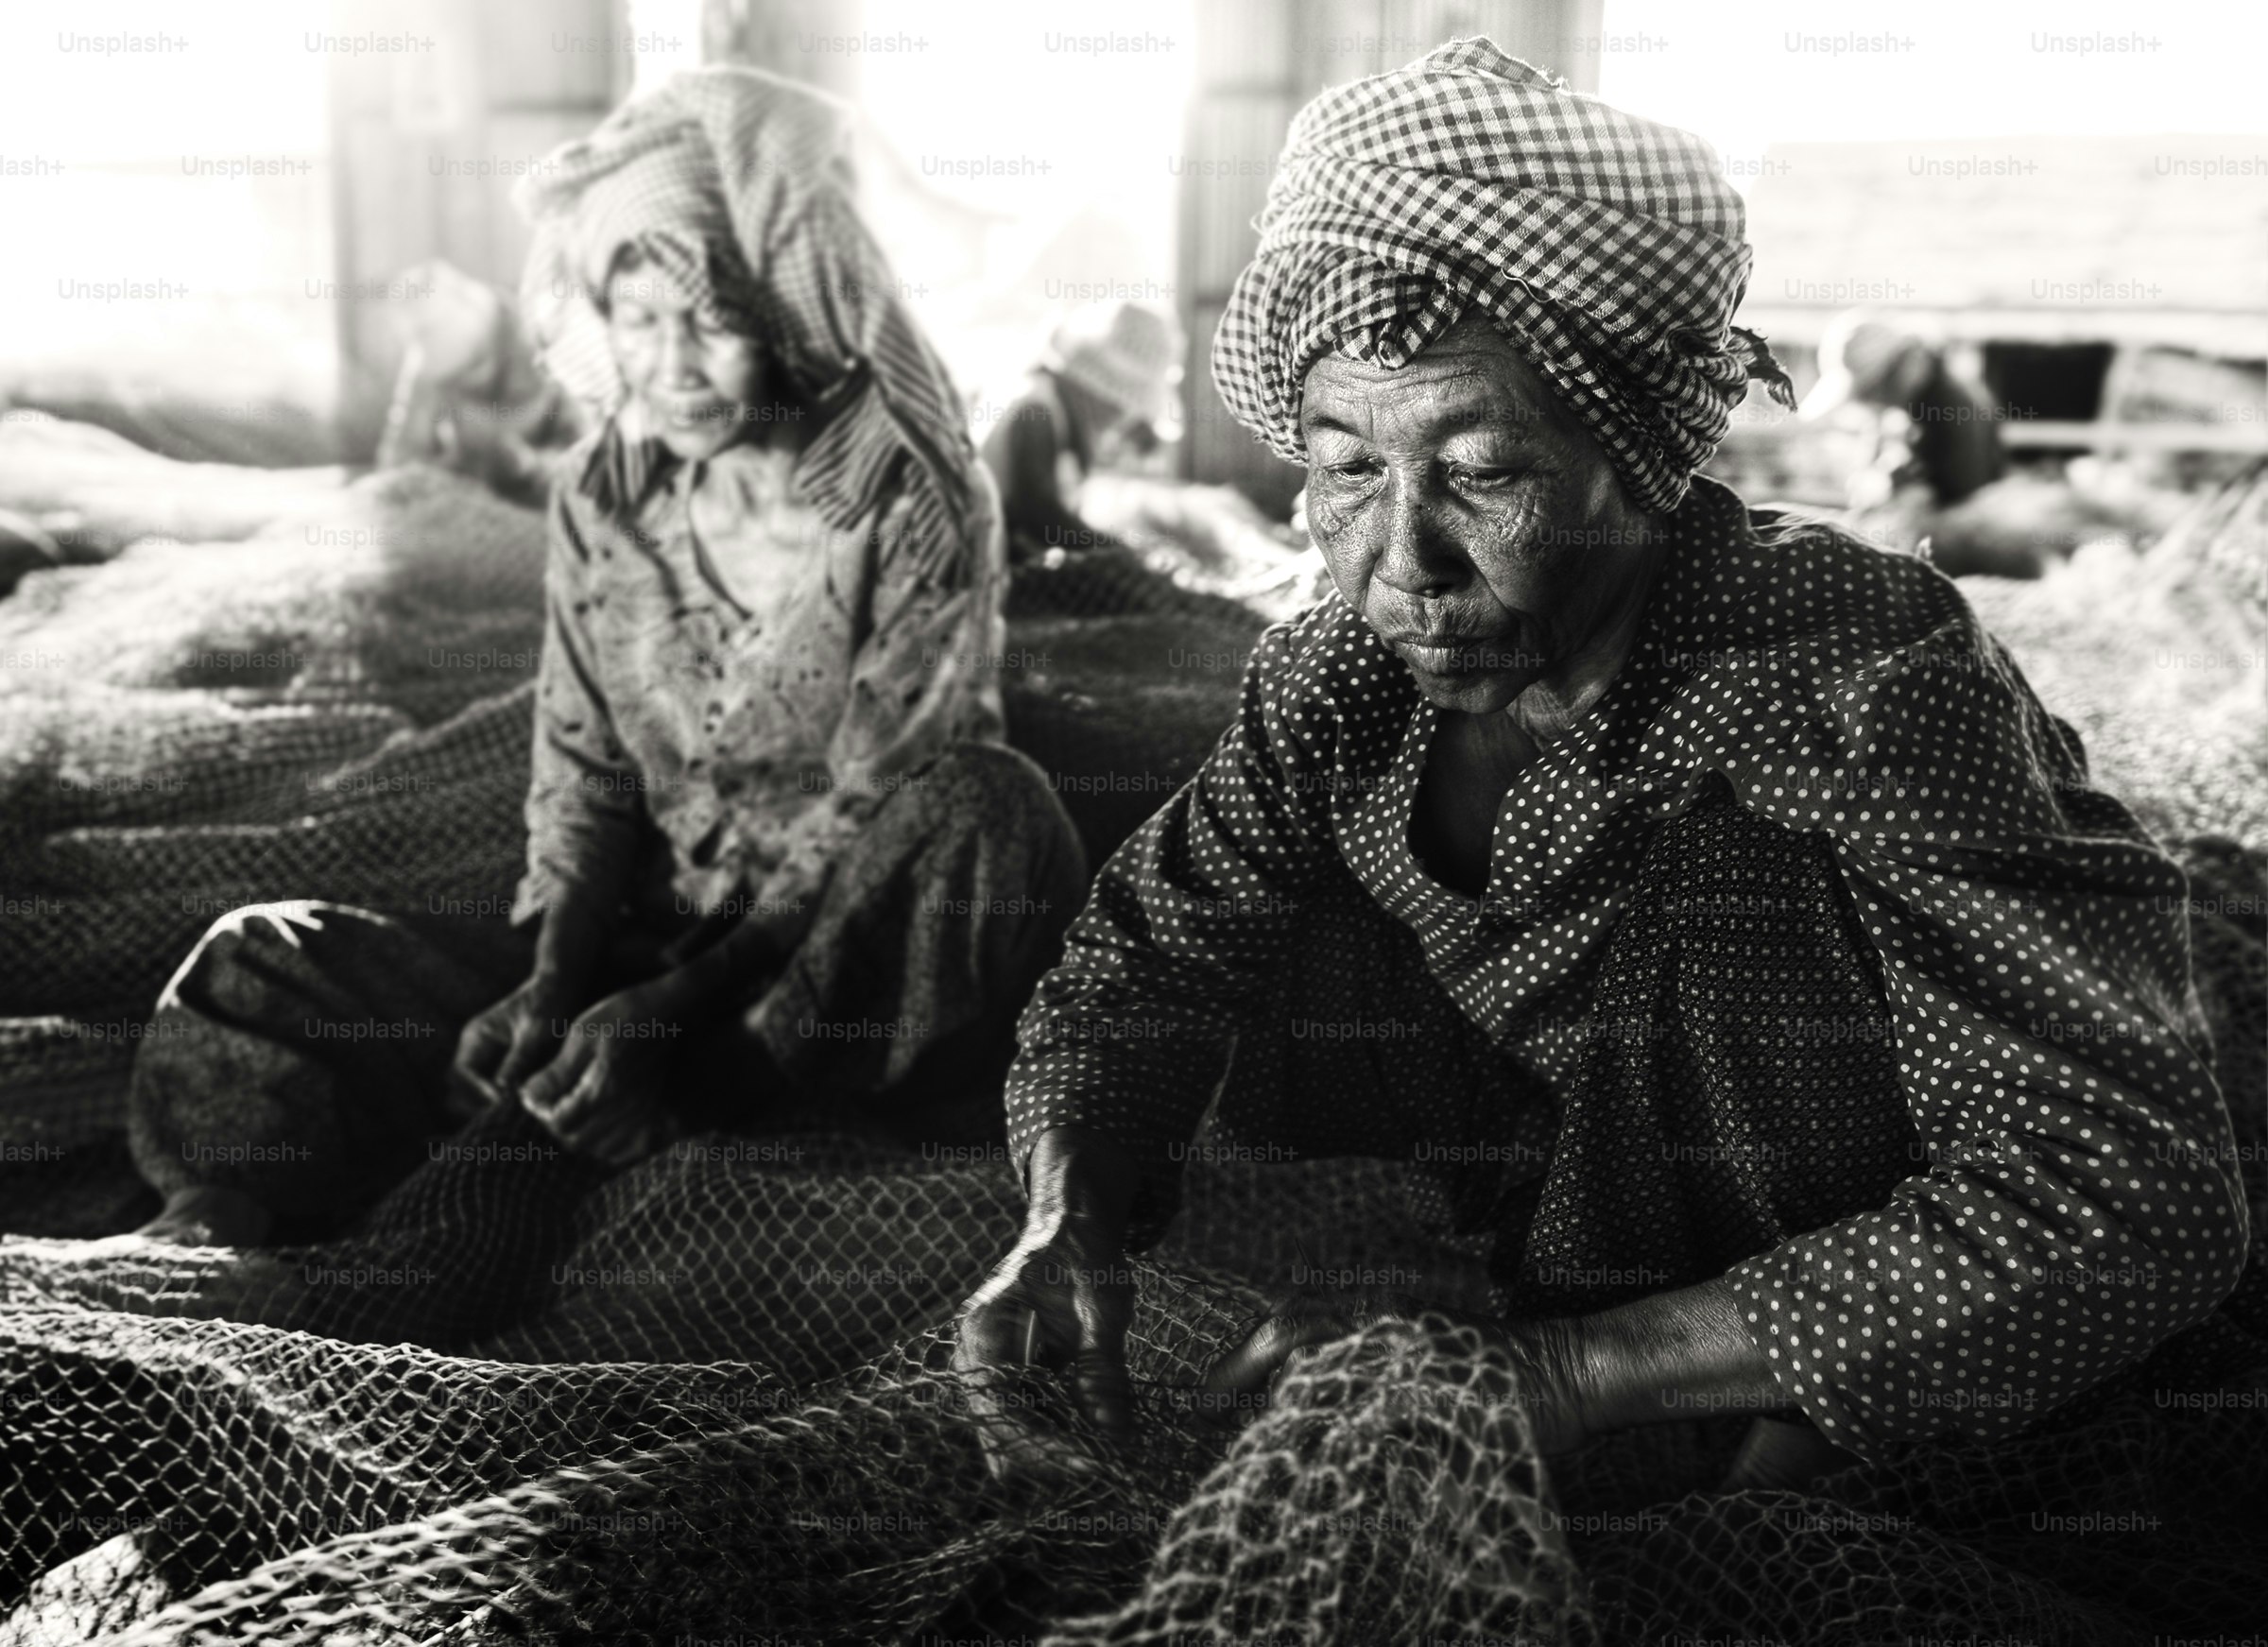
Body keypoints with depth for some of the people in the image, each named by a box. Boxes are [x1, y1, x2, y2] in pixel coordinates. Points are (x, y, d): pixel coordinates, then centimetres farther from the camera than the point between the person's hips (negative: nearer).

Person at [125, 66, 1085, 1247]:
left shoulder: (913, 504, -12)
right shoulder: (603, 498, 2)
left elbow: (872, 817, -16)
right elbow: (584, 776, 2)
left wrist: (667, 1012, -22)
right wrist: (552, 983, -15)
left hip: (840, 964, -3)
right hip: (651, 936, 4)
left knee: (995, 809, -35)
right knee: (258, 969, -7)